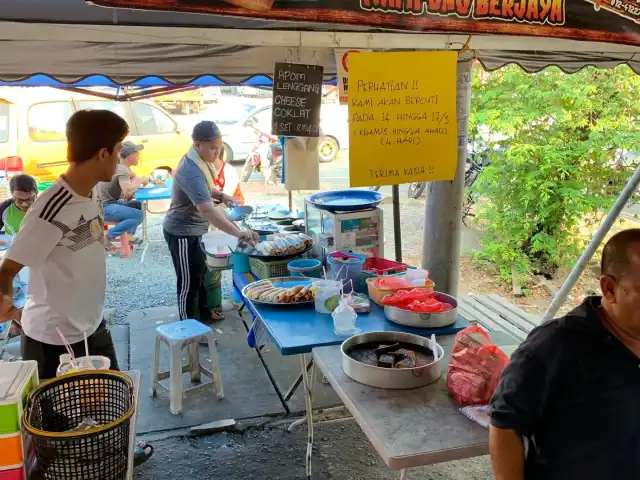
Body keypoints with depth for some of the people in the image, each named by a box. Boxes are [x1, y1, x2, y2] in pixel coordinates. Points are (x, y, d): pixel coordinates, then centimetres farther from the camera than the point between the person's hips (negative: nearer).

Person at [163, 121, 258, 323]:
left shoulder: (200, 160, -2)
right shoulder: (191, 172, -33)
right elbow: (207, 209, -45)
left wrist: (221, 195, -2)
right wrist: (239, 233, -51)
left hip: (193, 229, 10)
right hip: (182, 233, -10)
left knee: (200, 272, 24)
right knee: (189, 281, 3)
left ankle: (203, 313, 42)